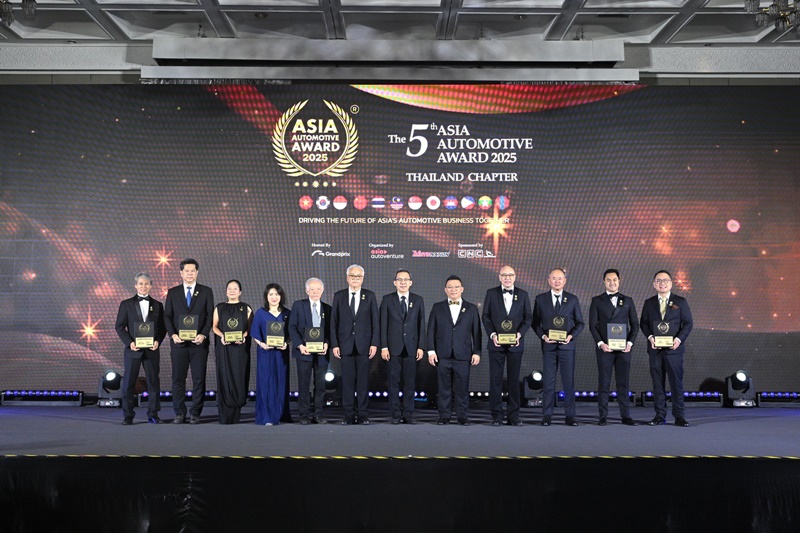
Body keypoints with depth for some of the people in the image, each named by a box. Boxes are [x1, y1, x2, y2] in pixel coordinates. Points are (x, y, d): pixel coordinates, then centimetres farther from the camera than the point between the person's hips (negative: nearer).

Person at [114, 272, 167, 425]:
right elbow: (119, 326, 2)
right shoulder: (126, 304, 5)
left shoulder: (157, 305, 10)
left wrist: (158, 341, -8)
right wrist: (129, 342, -11)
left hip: (152, 350, 1)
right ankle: (127, 416, 11)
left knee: (153, 382, 4)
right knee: (128, 383, 2)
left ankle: (153, 415, 13)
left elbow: (162, 327, 10)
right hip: (133, 349, -1)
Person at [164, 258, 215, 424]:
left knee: (199, 379, 1)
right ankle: (179, 413, 13)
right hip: (178, 342, 1)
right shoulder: (172, 292, 9)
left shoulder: (206, 291, 5)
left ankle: (195, 414, 9)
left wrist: (203, 335, -13)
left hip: (199, 342, -1)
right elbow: (167, 316, 5)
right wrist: (172, 334, -10)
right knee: (178, 378, 4)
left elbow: (210, 316, 0)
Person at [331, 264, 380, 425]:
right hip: (345, 345, 1)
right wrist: (334, 344, -2)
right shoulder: (338, 296, 7)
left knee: (363, 381, 3)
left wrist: (374, 343, -5)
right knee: (347, 381, 3)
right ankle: (349, 415, 10)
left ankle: (363, 415, 10)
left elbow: (376, 321, 3)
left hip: (364, 345, 0)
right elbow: (334, 322, 5)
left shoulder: (370, 296, 6)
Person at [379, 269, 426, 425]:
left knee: (410, 382, 3)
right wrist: (384, 346, -6)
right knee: (394, 382, 3)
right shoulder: (387, 300, 4)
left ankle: (408, 414, 10)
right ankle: (395, 414, 11)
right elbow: (383, 325, 1)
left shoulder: (418, 300, 8)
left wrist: (421, 347, -1)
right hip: (393, 347, -1)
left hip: (411, 347, 1)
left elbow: (421, 325, 6)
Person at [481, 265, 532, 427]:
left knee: (514, 380, 5)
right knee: (495, 380, 2)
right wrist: (492, 334, -11)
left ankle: (514, 416, 13)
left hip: (515, 344, 1)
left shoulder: (523, 295, 8)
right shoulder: (491, 293, 5)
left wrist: (520, 333, -11)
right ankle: (496, 416, 9)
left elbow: (528, 317, 4)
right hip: (496, 343, -1)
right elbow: (486, 316, 2)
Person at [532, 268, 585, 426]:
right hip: (548, 346, 0)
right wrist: (543, 336, -10)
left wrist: (571, 336, -10)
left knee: (569, 381, 3)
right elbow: (535, 322, 6)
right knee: (548, 382, 4)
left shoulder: (572, 299, 6)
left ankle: (570, 416, 12)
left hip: (567, 345, 0)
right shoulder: (540, 299, 5)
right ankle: (547, 416, 11)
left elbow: (580, 323, 7)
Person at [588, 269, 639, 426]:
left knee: (623, 382, 4)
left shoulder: (628, 301, 11)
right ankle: (603, 416, 6)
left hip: (623, 348, 2)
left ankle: (626, 416, 10)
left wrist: (630, 342, -4)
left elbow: (635, 324, 10)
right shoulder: (597, 301, 6)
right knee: (603, 382, 1)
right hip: (604, 347, -2)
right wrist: (600, 343, -11)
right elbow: (592, 325, 0)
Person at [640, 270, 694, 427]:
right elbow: (644, 323, 10)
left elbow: (688, 323, 3)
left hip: (674, 348, -2)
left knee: (676, 382, -2)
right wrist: (650, 337, -9)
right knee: (657, 383, 4)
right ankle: (660, 415, 10)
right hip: (655, 349, 2)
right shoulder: (649, 303, 11)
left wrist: (679, 339, -12)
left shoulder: (680, 301, 6)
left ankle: (679, 415, 6)